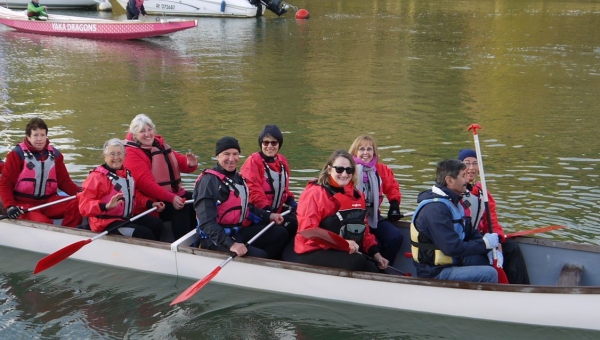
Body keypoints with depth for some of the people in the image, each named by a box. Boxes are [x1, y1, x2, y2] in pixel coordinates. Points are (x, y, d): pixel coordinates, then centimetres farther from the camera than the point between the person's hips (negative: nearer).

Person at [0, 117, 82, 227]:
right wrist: (10, 205, -20)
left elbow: (64, 181, 9)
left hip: (49, 201, 5)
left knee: (76, 205, -22)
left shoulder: (55, 154, 9)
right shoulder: (17, 154, -4)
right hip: (24, 204, -4)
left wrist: (79, 193, -11)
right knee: (44, 223, -34)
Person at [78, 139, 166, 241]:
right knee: (145, 233, -22)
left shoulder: (127, 173, 11)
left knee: (157, 223, 3)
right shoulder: (96, 177, -14)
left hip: (128, 217, 9)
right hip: (107, 223, -8)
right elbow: (84, 206, -20)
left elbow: (135, 194, 27)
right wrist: (106, 206, -37)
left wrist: (151, 204, 11)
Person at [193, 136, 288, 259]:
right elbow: (207, 222, -26)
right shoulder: (209, 181, -18)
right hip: (216, 239, -9)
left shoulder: (237, 177, 11)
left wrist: (269, 216, 16)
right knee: (259, 256, -26)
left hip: (239, 232, 10)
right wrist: (231, 244, -35)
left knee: (280, 233, 8)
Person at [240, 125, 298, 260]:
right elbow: (253, 191, -17)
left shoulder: (282, 161, 12)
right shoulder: (253, 161, -10)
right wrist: (268, 211, -25)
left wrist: (291, 202, 1)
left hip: (277, 212, 7)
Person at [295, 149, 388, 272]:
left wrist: (375, 252, 6)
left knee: (372, 270, -20)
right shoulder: (314, 193, -10)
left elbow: (362, 229, 20)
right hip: (314, 253, -6)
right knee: (358, 263, -29)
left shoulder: (357, 195, 12)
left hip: (345, 252, 6)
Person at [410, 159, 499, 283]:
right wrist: (485, 243, -16)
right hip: (435, 274, -10)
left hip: (452, 262, 10)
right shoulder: (435, 209, -23)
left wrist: (491, 248, -2)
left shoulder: (452, 201, 11)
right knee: (489, 274, -20)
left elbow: (468, 232, 14)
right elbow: (452, 248, -27)